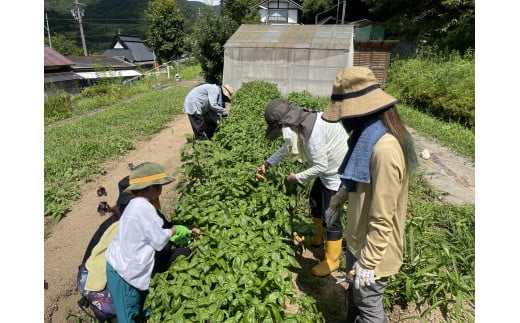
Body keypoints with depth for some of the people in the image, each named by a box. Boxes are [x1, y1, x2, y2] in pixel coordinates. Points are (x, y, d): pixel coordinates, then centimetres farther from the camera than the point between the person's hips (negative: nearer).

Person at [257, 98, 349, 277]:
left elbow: (320, 167, -29)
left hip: (338, 172, -10)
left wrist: (297, 178, -14)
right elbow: (288, 146, 14)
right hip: (327, 168, 10)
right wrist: (269, 162, 12)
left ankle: (331, 260, 19)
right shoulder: (301, 122, -3)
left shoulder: (312, 131, -33)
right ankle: (318, 238, 46)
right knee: (315, 201, 23)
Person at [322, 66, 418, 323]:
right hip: (358, 238, 9)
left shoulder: (385, 149, -32)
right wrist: (337, 202, 25)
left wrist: (368, 263, -21)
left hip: (374, 249, -9)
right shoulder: (369, 135, -1)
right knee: (354, 294, 28)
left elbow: (382, 218, -28)